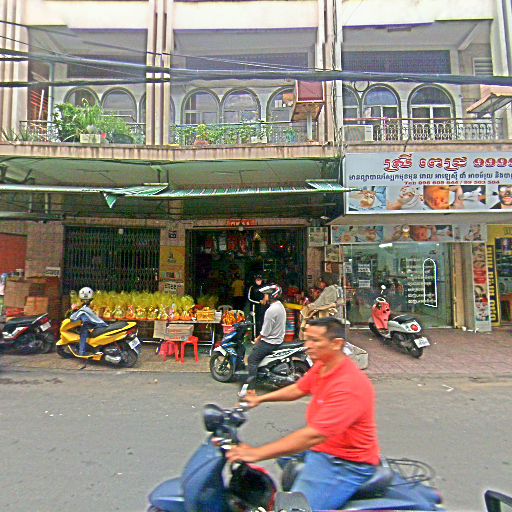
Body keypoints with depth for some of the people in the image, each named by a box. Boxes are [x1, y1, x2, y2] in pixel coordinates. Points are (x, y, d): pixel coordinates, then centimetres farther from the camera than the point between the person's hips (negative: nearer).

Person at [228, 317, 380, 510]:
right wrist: (260, 398, 10)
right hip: (323, 448, 9)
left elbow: (315, 435, -33)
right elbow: (298, 389, 16)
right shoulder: (321, 366, -1)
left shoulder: (349, 385, -29)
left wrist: (257, 453, -31)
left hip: (347, 463, -9)